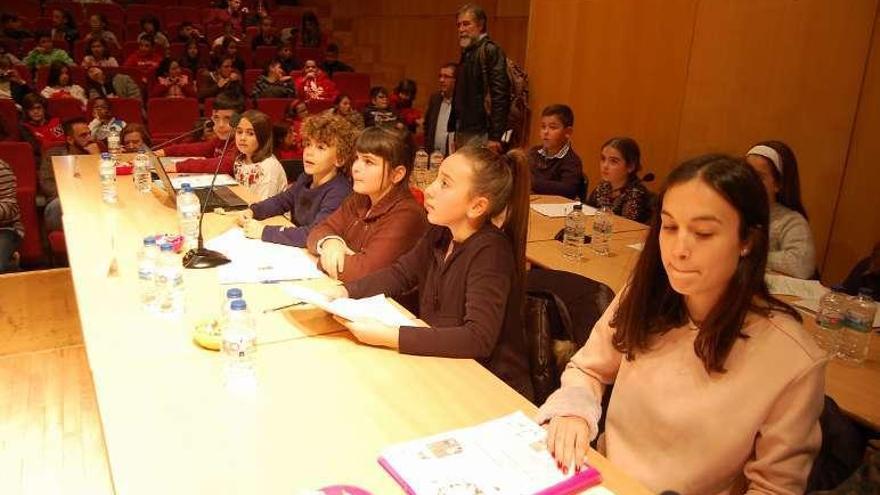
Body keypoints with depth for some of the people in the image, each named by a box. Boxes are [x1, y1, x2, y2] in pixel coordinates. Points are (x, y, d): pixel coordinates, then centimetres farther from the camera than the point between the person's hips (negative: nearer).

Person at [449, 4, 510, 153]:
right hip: (463, 133, 8)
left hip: (481, 135, -8)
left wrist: (494, 136, -20)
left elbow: (500, 96, -16)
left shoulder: (490, 51, -9)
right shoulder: (467, 53, 18)